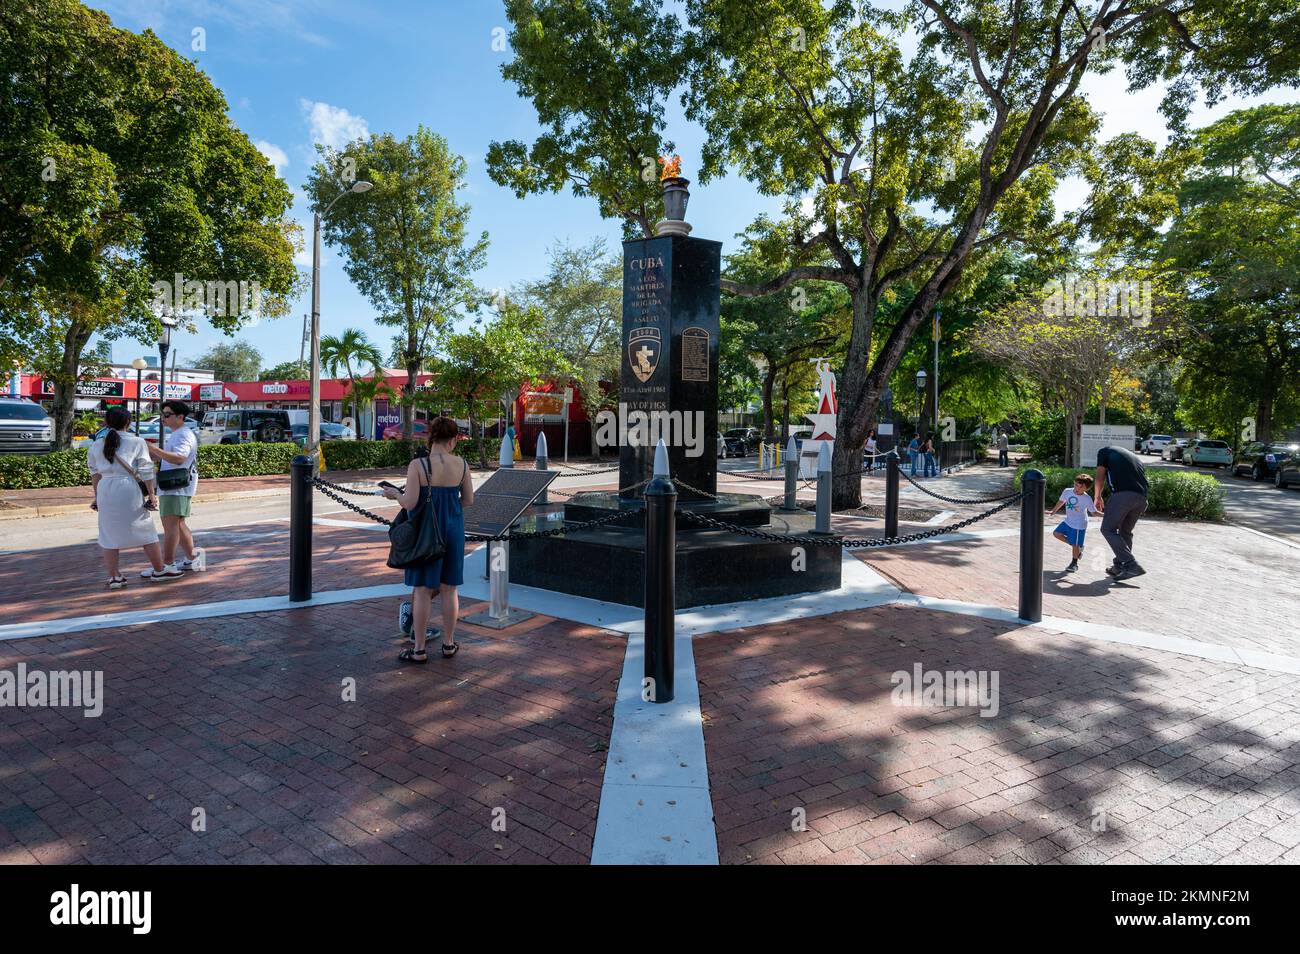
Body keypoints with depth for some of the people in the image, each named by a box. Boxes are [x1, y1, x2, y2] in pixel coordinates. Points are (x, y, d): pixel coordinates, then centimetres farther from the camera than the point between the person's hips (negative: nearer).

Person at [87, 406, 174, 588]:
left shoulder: (96, 445, 9)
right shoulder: (136, 442, -4)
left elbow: (95, 474, 13)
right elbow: (146, 471, -6)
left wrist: (97, 496, 21)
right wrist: (152, 494, -2)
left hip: (105, 491, 4)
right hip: (129, 490, -4)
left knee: (109, 535, 10)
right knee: (146, 532, 7)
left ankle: (114, 577, 11)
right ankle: (159, 571, 16)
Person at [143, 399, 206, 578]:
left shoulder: (184, 435, -13)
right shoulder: (174, 435, 22)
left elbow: (178, 458, -28)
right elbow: (167, 459, 26)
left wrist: (156, 449, -31)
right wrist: (152, 453, 11)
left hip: (177, 487, -11)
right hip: (171, 487, 11)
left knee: (171, 524, -12)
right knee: (178, 524, 17)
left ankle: (167, 564, -13)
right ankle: (192, 559, 26)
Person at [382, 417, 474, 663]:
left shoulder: (418, 465, -15)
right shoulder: (461, 464, -5)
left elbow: (410, 503, -18)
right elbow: (468, 500, 3)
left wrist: (395, 494, 3)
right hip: (453, 530, 3)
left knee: (422, 590, 6)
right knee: (449, 589, 14)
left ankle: (419, 650, 13)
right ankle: (449, 644, 25)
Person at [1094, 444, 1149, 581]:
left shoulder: (1104, 451, 19)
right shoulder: (1133, 455, 35)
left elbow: (1100, 478, 11)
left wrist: (1097, 498, 23)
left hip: (1123, 493, -6)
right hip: (1142, 497, 6)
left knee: (1108, 529, -1)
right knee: (1125, 531, 20)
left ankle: (1132, 565, -11)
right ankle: (1119, 566, 22)